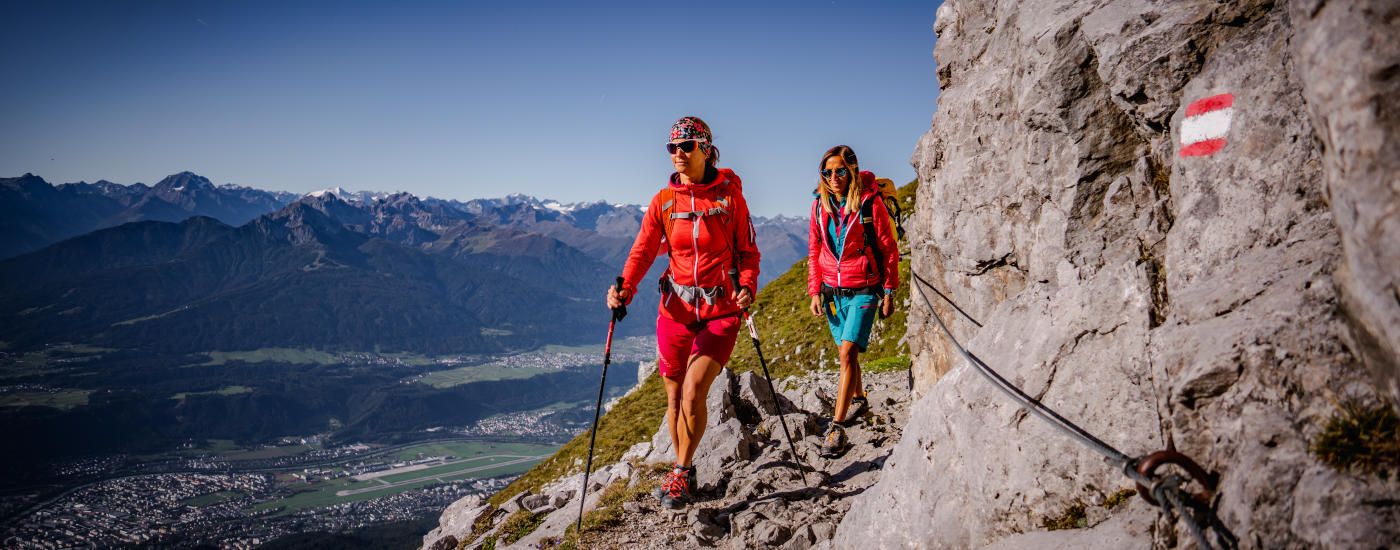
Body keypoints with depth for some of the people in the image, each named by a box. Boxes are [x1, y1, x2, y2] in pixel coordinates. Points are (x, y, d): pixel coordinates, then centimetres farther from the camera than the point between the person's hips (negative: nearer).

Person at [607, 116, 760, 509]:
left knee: (693, 392, -15)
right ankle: (685, 470, 29)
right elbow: (642, 251, -2)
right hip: (676, 308, 3)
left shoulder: (729, 195, -1)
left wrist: (748, 286, -15)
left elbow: (748, 251, 4)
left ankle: (680, 472, 5)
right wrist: (625, 289, -20)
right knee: (675, 396, 9)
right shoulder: (664, 201, 4)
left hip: (721, 309, -3)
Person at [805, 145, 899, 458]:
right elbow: (814, 251, 10)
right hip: (832, 291, 5)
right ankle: (858, 400, 41)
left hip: (863, 290, -5)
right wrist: (814, 291, 5)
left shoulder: (870, 203, -11)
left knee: (848, 351, -16)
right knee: (847, 352, 16)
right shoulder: (820, 205, 2)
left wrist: (889, 292, -2)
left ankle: (837, 427, -16)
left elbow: (889, 250, -4)